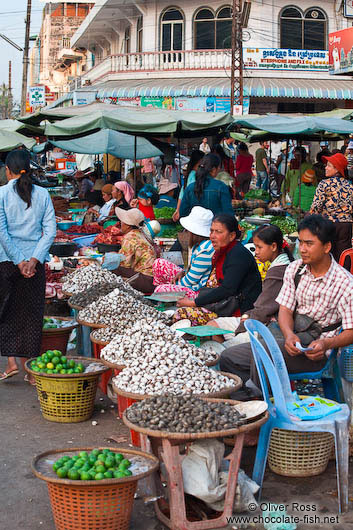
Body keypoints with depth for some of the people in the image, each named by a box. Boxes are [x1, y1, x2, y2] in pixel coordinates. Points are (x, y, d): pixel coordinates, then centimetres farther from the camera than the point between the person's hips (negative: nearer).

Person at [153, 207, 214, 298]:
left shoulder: (205, 250, -28)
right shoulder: (199, 244, 4)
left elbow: (191, 280, -22)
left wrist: (175, 283, -6)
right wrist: (183, 272, 1)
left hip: (199, 291, -11)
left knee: (161, 290, -22)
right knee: (159, 263, 8)